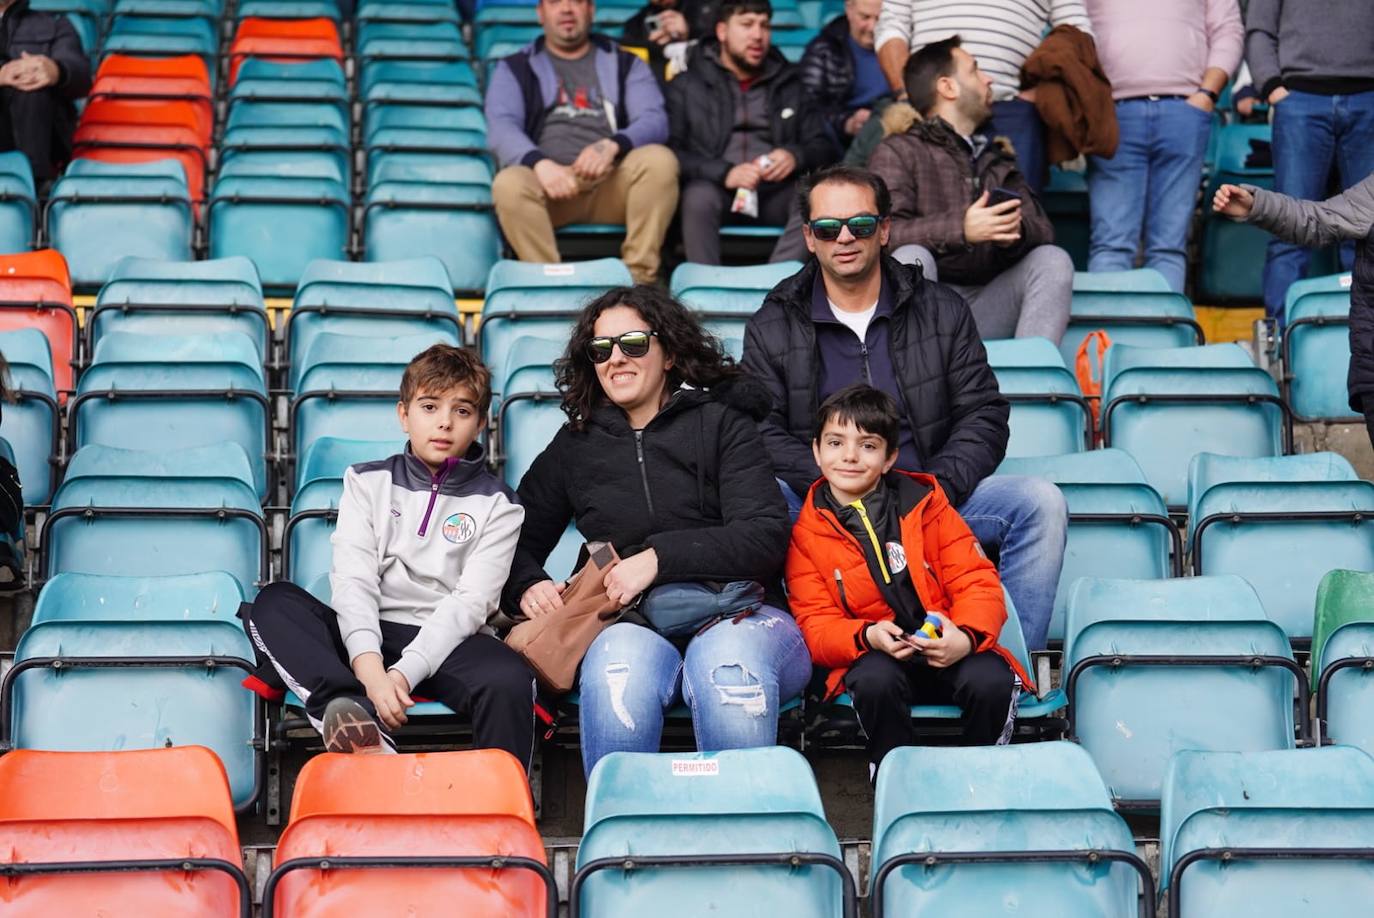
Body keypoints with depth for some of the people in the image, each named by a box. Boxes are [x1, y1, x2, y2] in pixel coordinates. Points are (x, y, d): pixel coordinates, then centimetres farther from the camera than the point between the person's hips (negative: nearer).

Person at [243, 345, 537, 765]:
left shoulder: (496, 505, 9)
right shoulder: (368, 482, 14)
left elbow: (470, 602, -4)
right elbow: (353, 578, -2)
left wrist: (405, 672, -21)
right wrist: (369, 665, -22)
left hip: (447, 643, -2)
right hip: (370, 636, 2)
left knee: (509, 680, -36)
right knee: (274, 603, -26)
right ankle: (367, 736, -47)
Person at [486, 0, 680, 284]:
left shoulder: (625, 64, 19)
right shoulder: (515, 69, 16)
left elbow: (655, 121, 3)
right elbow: (501, 127, -1)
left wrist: (613, 145, -21)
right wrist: (540, 163, -24)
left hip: (614, 185, 1)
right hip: (551, 185, -1)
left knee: (659, 159, -29)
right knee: (509, 183, -33)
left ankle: (639, 278, -30)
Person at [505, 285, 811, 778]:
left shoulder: (721, 423, 10)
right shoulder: (575, 446, 22)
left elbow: (766, 537, -2)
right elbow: (518, 540, 27)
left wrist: (659, 557, -12)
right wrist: (528, 586, 3)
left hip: (739, 612, -1)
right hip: (632, 624, 1)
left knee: (727, 662, -38)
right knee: (618, 663, -36)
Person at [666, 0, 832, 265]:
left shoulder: (788, 82, 18)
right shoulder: (688, 83, 8)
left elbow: (821, 145, 14)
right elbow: (671, 150, -4)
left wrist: (796, 156, -10)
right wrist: (723, 173, -20)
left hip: (775, 193, 2)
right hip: (718, 189, -2)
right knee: (699, 195, -36)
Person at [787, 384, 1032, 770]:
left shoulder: (925, 503, 6)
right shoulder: (805, 533, 5)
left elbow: (977, 582, 2)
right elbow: (816, 627, 1)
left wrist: (966, 637, -21)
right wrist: (868, 636, -22)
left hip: (948, 649, 1)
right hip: (873, 654, -1)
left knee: (991, 680, -31)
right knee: (875, 680, -36)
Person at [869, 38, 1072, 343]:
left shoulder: (997, 160, 25)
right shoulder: (898, 151, 7)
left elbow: (1042, 229, 10)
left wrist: (1015, 231, -15)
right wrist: (960, 229, -25)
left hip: (987, 304, 4)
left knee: (1053, 259, -17)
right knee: (911, 258, -32)